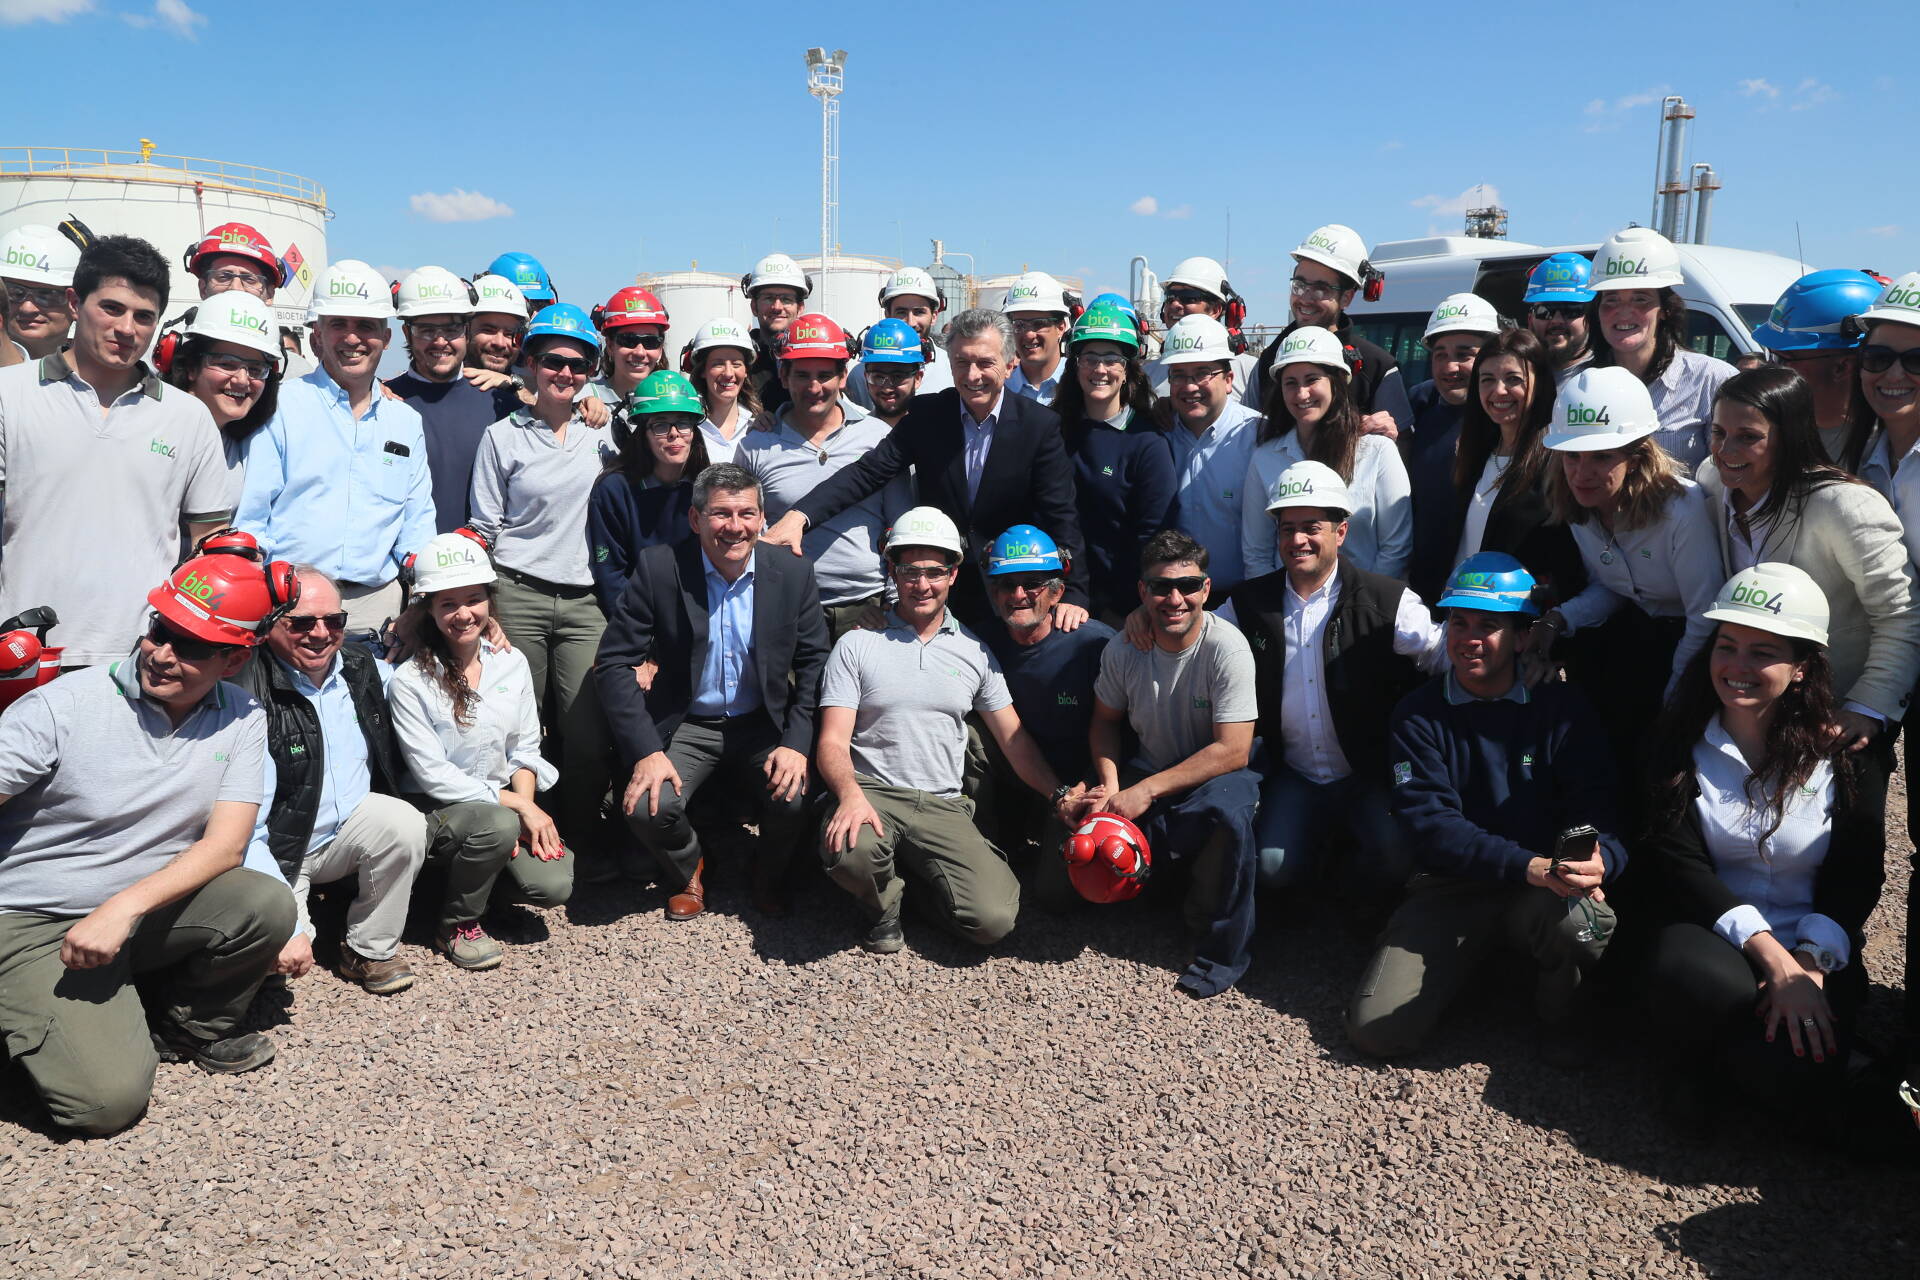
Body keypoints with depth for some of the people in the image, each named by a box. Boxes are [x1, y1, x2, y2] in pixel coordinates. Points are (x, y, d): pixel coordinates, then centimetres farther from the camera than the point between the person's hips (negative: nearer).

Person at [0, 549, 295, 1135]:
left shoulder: (242, 719, -5)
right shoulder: (63, 705, -14)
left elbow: (225, 845, -11)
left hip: (150, 911, 4)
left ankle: (190, 1025, 5)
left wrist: (125, 907, -26)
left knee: (267, 904, -26)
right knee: (109, 1098, -21)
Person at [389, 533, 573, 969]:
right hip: (437, 813, -4)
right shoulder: (410, 682, -12)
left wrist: (525, 804, -13)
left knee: (554, 886, -19)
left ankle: (480, 874, 15)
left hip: (506, 805, 4)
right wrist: (515, 806, -18)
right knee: (497, 825, -36)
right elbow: (434, 776, -15)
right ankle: (457, 924, -7)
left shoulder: (511, 663, 2)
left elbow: (525, 749, 5)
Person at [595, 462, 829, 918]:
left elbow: (814, 665, 0)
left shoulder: (794, 575, -7)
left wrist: (797, 743, -15)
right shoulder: (659, 568, -12)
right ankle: (688, 871, 13)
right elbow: (614, 662, -10)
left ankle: (770, 873, 12)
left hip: (764, 725, 1)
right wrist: (645, 751, -20)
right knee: (648, 807, -25)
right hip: (687, 724, 0)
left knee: (795, 799, -26)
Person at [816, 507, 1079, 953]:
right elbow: (833, 742, -3)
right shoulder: (858, 645, 4)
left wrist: (1060, 793, -3)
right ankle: (884, 902, 0)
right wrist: (850, 794, -25)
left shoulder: (975, 652, 13)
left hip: (943, 807, 2)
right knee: (849, 852, -38)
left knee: (993, 920, -19)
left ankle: (918, 875, 13)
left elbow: (1014, 738, 14)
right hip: (870, 793, -2)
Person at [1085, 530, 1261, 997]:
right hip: (1147, 770, 4)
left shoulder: (1227, 648, -22)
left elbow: (1232, 751, -24)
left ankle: (1223, 948, -15)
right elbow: (1105, 721, 7)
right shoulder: (1122, 648, -9)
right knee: (1083, 821, -21)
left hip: (1216, 776, -4)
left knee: (1228, 810, -38)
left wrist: (1146, 791, -25)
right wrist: (1110, 787, -13)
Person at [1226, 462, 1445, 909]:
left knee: (1391, 865, -25)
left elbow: (1446, 652, -15)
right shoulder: (1250, 602, 5)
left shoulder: (1386, 601, -6)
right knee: (1274, 868, -19)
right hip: (1292, 776, 2)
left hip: (1369, 776, -2)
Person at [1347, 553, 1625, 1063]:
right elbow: (1430, 826, -13)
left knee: (1580, 921, -37)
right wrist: (1527, 866, -28)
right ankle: (1468, 961, 17)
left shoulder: (1561, 708, 0)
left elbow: (1597, 812, -7)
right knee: (1377, 1030, -16)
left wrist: (1598, 861, -32)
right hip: (1452, 886, 0)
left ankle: (1559, 1007, 1)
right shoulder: (1417, 715, -1)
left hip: (1551, 885, 0)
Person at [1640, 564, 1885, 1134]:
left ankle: (1705, 1062, 5)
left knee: (1796, 1085, -29)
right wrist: (1771, 955, -20)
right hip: (1708, 932, 0)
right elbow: (1676, 864, -8)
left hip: (1813, 950, 0)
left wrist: (1811, 965, -20)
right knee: (1703, 985, -38)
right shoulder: (1677, 743, 0)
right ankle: (1693, 1062, -3)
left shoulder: (1845, 754, 1)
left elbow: (1856, 875, -2)